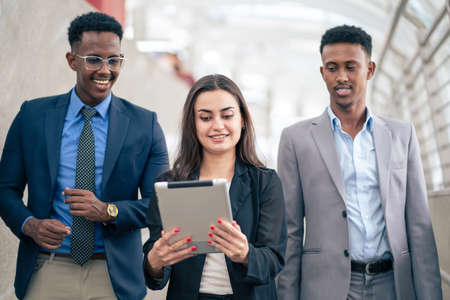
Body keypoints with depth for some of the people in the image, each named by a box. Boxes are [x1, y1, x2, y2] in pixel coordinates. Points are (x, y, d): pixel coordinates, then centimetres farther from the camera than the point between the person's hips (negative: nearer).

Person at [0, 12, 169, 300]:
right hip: (47, 273, 1)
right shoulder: (32, 115, 3)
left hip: (114, 276, 0)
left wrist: (109, 211, -17)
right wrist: (29, 224, -14)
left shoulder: (145, 124, 0)